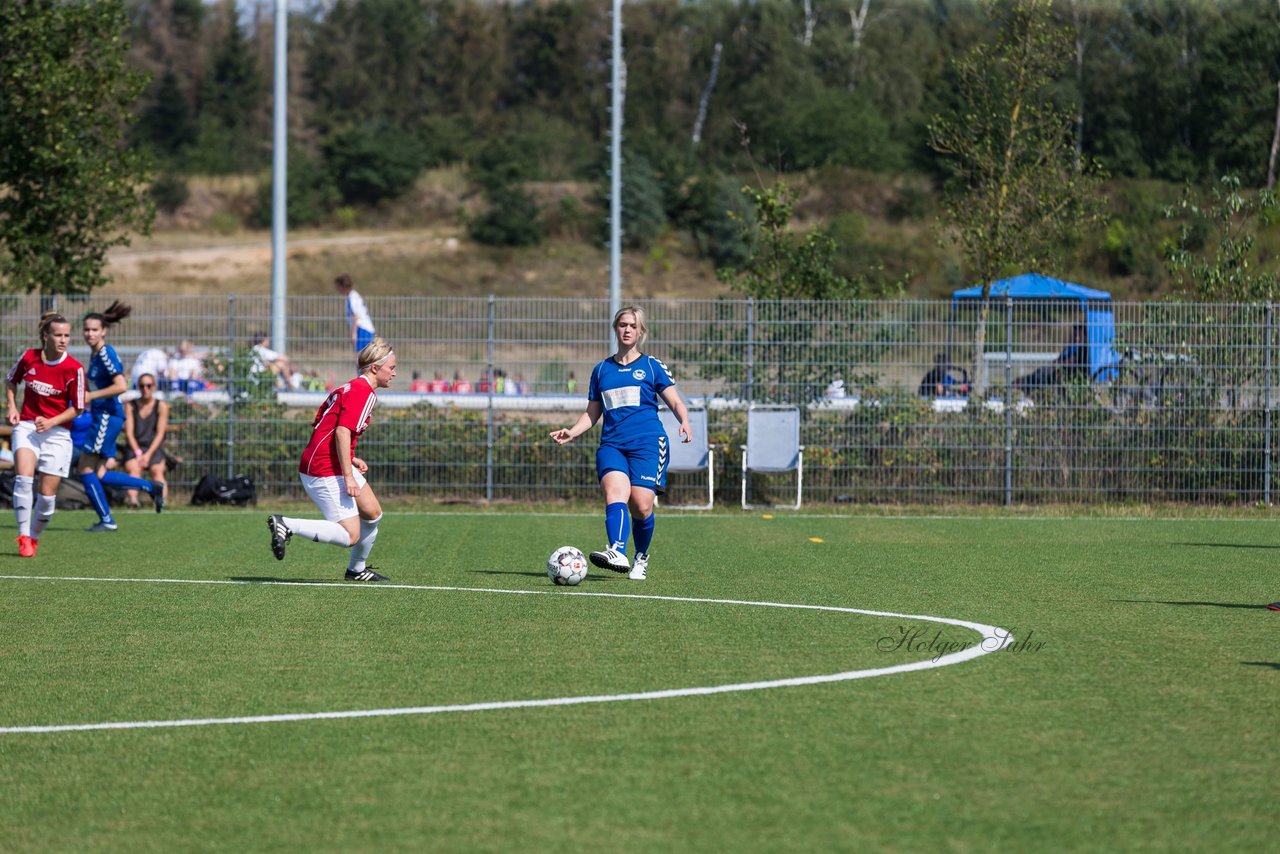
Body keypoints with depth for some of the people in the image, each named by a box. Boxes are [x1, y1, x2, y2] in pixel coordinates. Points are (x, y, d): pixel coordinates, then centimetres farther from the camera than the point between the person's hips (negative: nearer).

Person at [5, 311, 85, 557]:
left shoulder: (74, 369, -11)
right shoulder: (28, 358, -5)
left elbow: (77, 408, -3)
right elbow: (11, 381, 16)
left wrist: (51, 422, -17)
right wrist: (11, 406, 0)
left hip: (56, 432, -1)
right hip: (26, 425, 1)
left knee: (47, 494, -2)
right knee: (23, 477, -23)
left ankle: (34, 537, 23)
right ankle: (24, 537, -18)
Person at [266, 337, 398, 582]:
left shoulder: (349, 388, 17)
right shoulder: (364, 392, -14)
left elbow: (322, 428, 18)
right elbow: (342, 432, -23)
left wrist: (349, 460, 16)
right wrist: (348, 475, -24)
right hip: (326, 472, -11)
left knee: (372, 513, 17)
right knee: (350, 536, -13)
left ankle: (357, 569, 30)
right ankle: (287, 525, -14)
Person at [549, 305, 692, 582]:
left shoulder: (651, 367, 10)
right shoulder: (601, 370, 18)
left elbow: (676, 402, 7)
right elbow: (592, 413, 24)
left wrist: (684, 422, -14)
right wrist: (571, 432, 7)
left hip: (647, 444, -2)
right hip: (612, 444, 2)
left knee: (641, 505, -12)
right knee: (615, 492, -25)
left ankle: (642, 558, 14)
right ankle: (617, 553, -44)